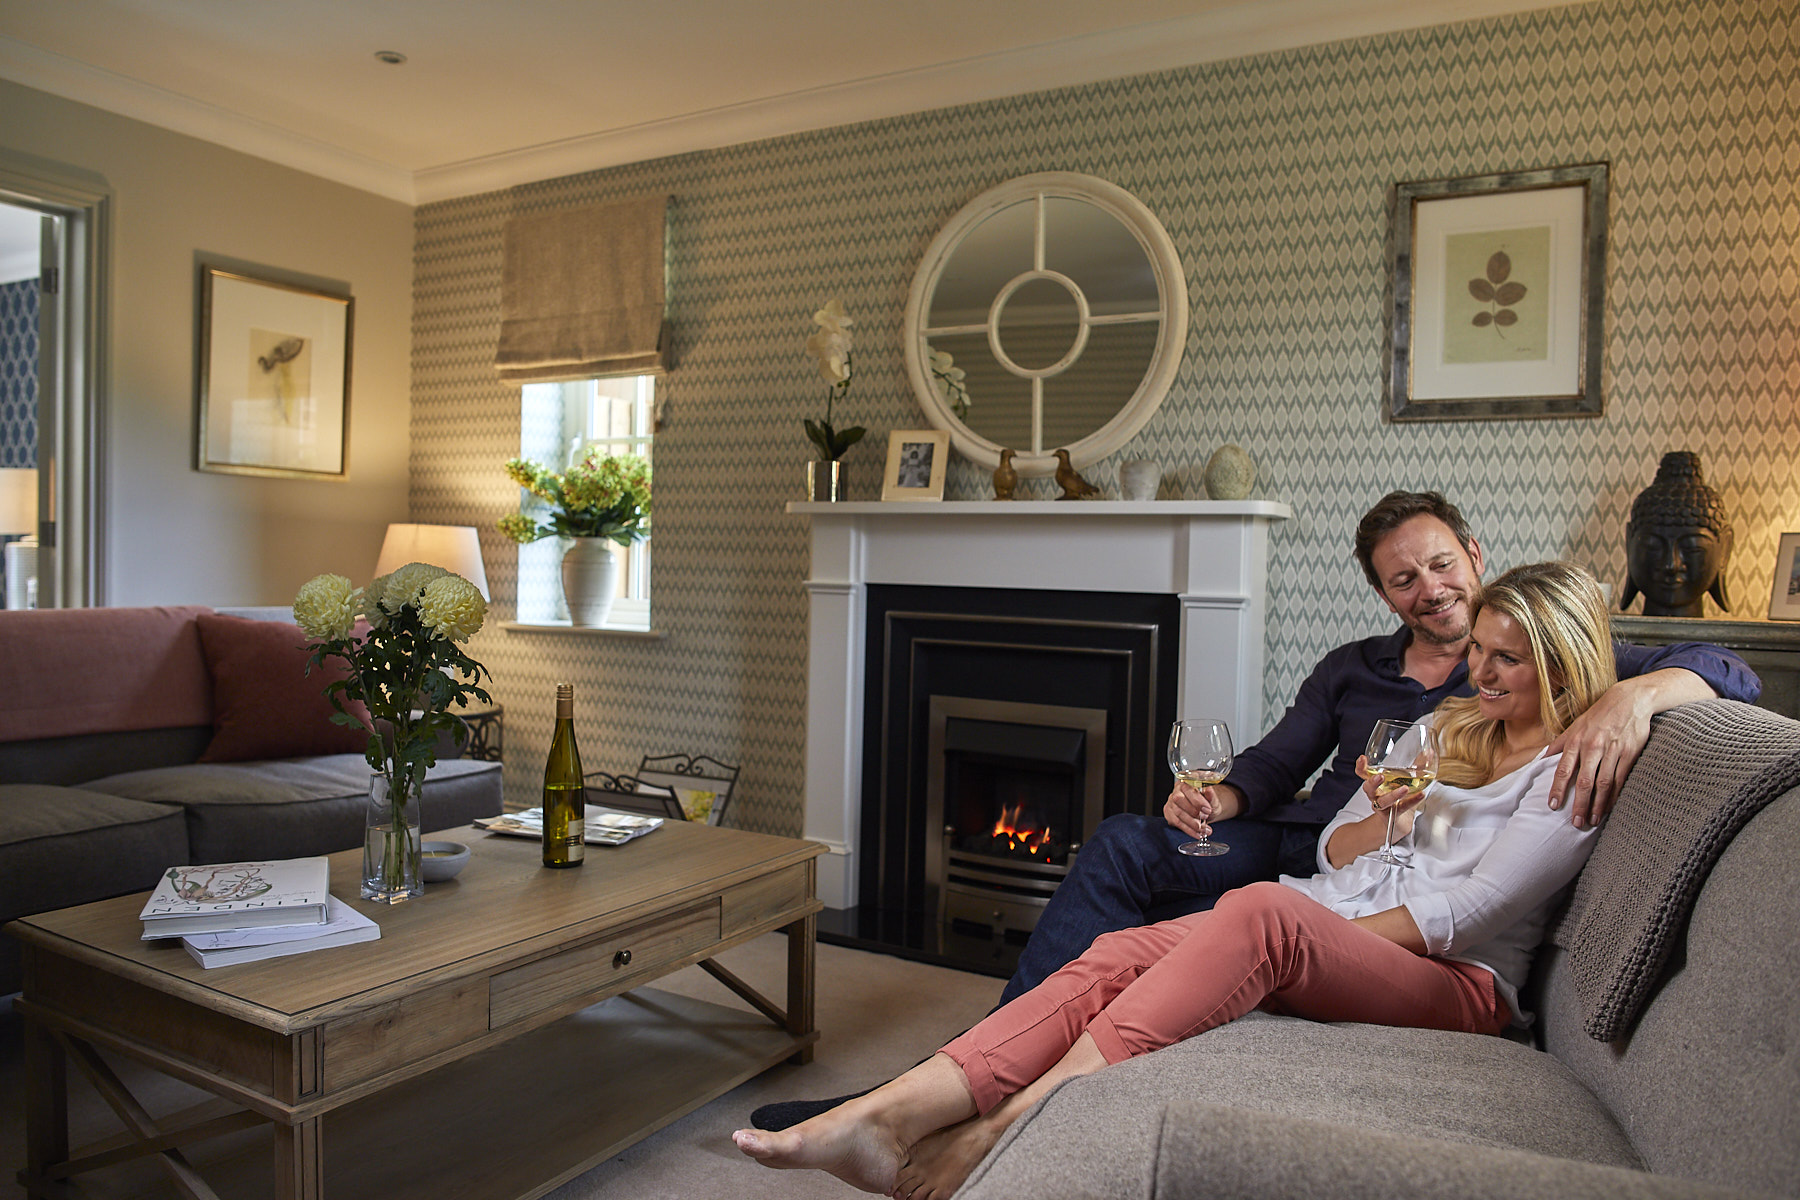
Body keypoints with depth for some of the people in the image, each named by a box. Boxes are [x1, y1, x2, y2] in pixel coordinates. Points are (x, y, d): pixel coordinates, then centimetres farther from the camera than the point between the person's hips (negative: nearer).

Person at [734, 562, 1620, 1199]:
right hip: (1321, 929, 6)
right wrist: (1380, 816, -2)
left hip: (1455, 976, -6)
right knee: (1120, 953, -24)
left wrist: (1321, 938, -13)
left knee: (1263, 908, -39)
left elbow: (1474, 906, -8)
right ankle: (891, 1114, -37)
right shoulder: (1447, 727, 24)